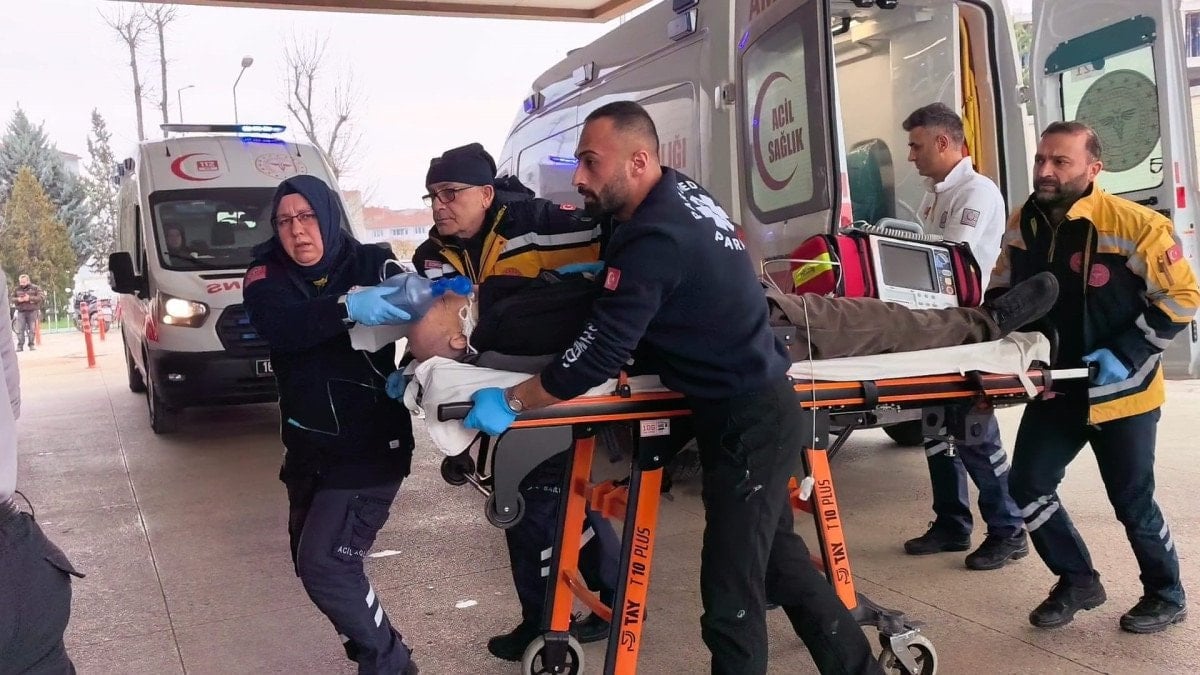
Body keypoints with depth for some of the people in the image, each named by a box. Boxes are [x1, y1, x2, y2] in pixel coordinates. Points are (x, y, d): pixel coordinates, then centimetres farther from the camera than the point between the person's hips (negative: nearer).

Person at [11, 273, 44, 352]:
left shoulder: (35, 288, 1)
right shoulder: (16, 289, 9)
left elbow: (42, 296, -8)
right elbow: (11, 298, 12)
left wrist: (30, 298, -17)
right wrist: (18, 299, -11)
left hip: (32, 311, -2)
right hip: (21, 312, 2)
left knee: (32, 329, -3)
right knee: (20, 329, -6)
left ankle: (31, 345, 5)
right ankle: (20, 346, -4)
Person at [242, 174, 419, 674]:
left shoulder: (373, 264, -7)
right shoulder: (267, 277, -2)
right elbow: (281, 327, -23)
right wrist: (347, 308, -40)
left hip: (371, 443, -5)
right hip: (307, 447, 6)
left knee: (324, 563, -13)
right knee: (310, 562, 15)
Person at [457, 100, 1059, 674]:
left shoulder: (655, 237, -25)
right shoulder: (681, 194, 4)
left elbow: (601, 352, -25)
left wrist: (511, 401, -15)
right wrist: (599, 275, 10)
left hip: (746, 423, -10)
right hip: (755, 410, 10)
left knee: (731, 591, -3)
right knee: (779, 557, 22)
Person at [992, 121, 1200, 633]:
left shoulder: (1134, 225, -19)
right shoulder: (1022, 225, -2)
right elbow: (1003, 290, 13)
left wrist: (1125, 353, -20)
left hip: (1121, 393, -5)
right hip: (1054, 388, 5)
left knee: (1132, 501, 7)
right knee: (1027, 487, 3)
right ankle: (1078, 581, 25)